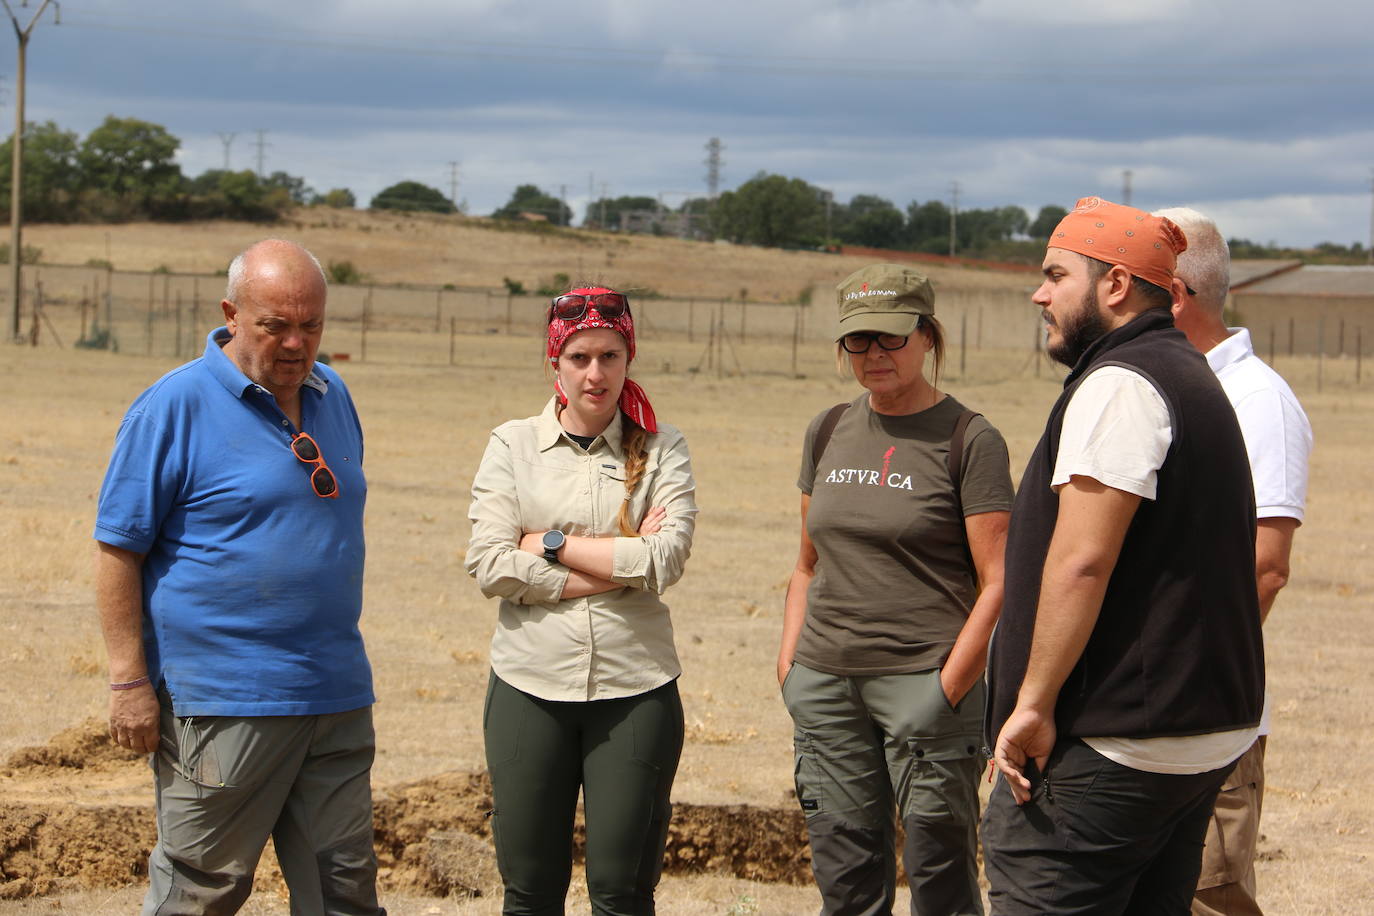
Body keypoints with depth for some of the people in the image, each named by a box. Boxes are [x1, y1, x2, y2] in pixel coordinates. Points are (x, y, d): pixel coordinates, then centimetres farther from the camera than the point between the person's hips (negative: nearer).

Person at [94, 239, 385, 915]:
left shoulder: (332, 396, 11)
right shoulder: (174, 406, -8)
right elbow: (117, 549, -9)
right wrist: (129, 681, -13)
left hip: (337, 698, 6)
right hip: (222, 701, -6)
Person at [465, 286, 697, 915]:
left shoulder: (660, 448, 3)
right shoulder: (512, 445, 4)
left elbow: (666, 562, -9)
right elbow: (490, 568, -7)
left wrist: (551, 543, -7)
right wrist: (620, 563, -9)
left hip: (635, 690, 0)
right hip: (530, 684, 1)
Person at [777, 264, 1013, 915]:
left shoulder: (968, 440, -5)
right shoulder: (829, 432, 13)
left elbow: (997, 585, -8)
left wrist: (947, 692, -14)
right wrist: (788, 668, 10)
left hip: (922, 682, -5)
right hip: (826, 684, 5)